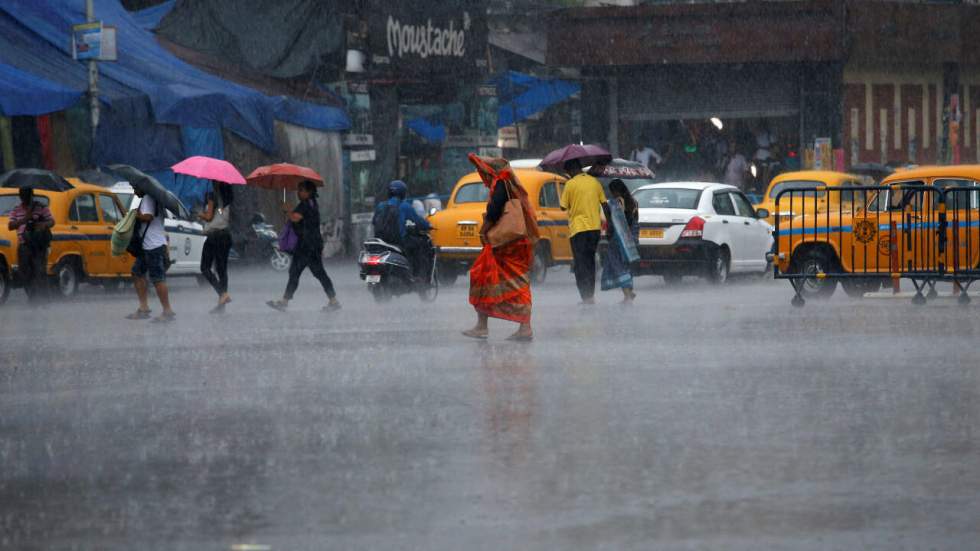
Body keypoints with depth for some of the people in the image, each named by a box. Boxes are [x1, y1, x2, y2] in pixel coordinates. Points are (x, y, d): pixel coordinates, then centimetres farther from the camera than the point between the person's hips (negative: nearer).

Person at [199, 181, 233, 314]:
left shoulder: (212, 196, -9)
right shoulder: (229, 197, 9)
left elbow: (209, 216, -11)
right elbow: (230, 217, 10)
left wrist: (200, 214, 7)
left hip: (213, 235, -6)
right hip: (226, 235, 6)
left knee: (205, 268, 1)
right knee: (222, 268, 9)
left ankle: (223, 293, -17)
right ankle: (221, 305, 7)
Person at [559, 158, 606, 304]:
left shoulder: (570, 184, -7)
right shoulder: (594, 182, 6)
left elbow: (563, 207, -4)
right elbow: (604, 203, 10)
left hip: (578, 228, -5)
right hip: (595, 226, 5)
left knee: (581, 264, -1)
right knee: (590, 262, 17)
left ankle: (586, 297, -9)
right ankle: (591, 295, 19)